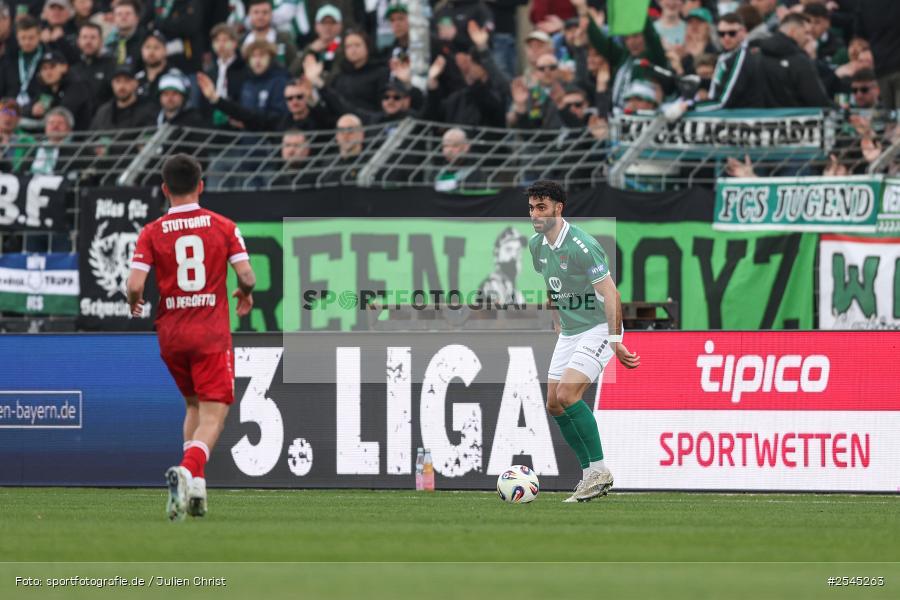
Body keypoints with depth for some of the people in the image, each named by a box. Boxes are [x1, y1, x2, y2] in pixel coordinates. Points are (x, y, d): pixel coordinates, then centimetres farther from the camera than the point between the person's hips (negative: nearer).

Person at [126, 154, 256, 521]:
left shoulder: (151, 233, -1)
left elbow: (135, 285, -10)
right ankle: (186, 470, -32)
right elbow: (246, 276, -7)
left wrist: (134, 304, 12)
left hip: (170, 334, 3)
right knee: (213, 416, -5)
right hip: (212, 335, -2)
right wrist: (246, 295, 16)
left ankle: (195, 488, 16)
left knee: (194, 406, 23)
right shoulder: (223, 227, -2)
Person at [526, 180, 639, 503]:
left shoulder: (582, 246, -21)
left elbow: (610, 294, -21)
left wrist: (615, 342, -23)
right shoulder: (536, 245, 4)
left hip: (598, 328, -9)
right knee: (554, 404, 4)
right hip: (568, 332, 9)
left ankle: (599, 470, -12)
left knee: (567, 395, -21)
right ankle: (591, 475, 12)